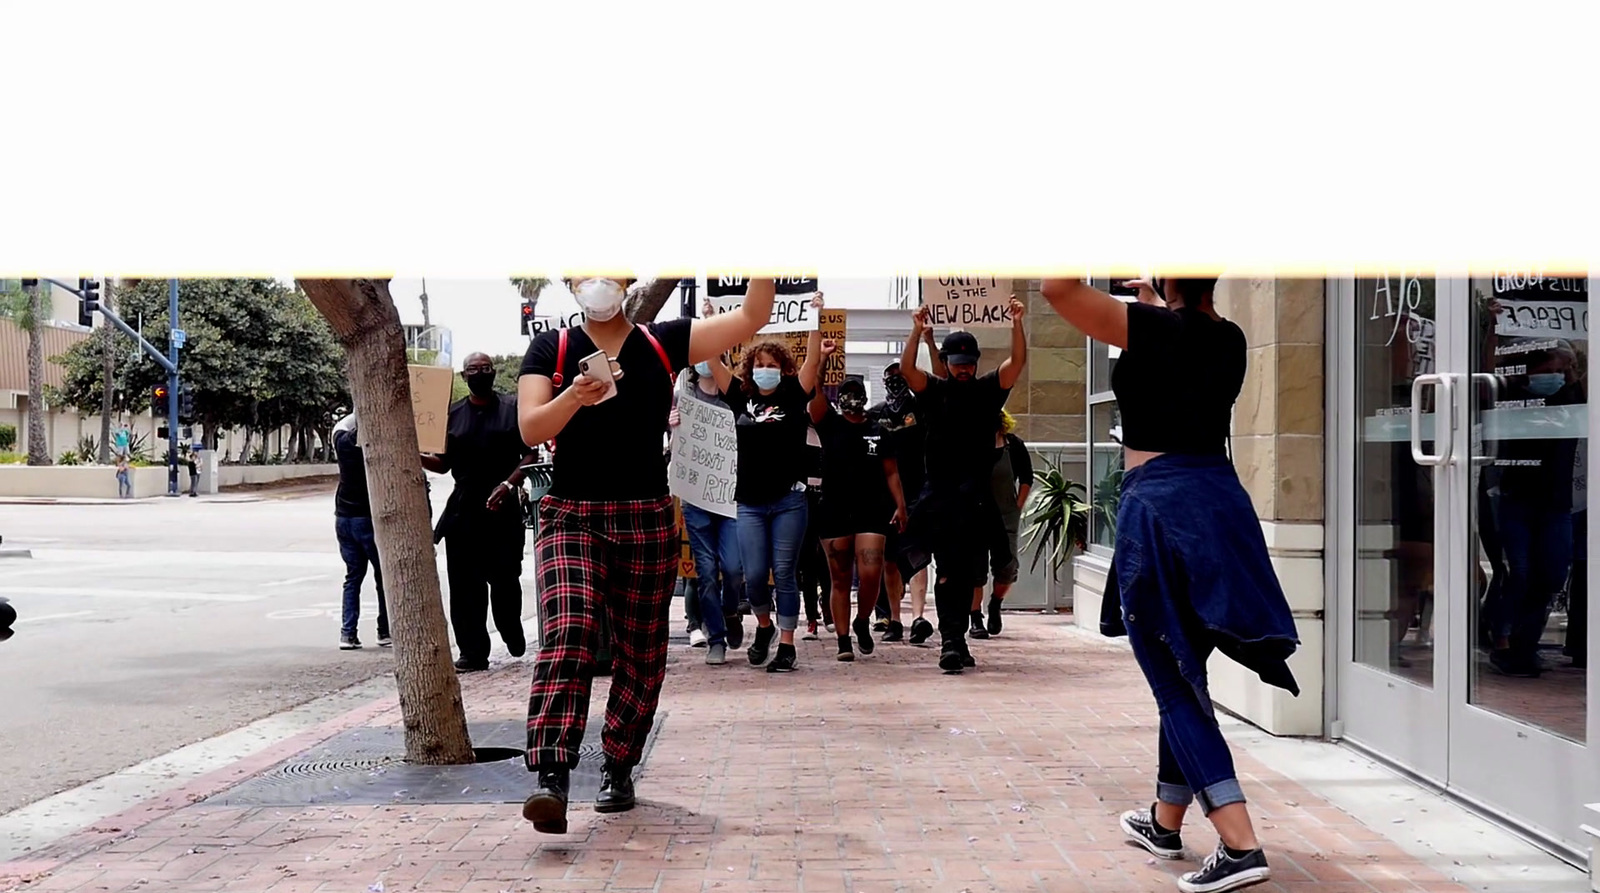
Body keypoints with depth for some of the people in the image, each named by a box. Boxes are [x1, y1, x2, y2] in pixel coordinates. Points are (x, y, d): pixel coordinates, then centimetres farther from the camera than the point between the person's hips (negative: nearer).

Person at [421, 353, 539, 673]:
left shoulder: (512, 407, 5)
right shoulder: (454, 413, 12)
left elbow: (530, 455, 0)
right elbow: (445, 463, 12)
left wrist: (508, 484, -14)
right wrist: (418, 457, -8)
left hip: (502, 506, -3)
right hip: (463, 507, 3)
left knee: (505, 577, -2)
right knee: (465, 584, 0)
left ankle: (511, 632, 26)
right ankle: (473, 652, 6)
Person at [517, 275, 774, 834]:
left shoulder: (663, 343, 7)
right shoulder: (551, 349, 5)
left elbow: (752, 316, 2)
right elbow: (530, 430, -7)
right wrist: (574, 397, -26)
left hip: (647, 521, 2)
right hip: (570, 516, -2)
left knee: (641, 651, 7)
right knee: (567, 631, -21)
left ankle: (618, 770, 23)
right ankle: (551, 777, -29)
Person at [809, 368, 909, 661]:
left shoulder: (878, 431, 11)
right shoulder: (830, 424, 7)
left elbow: (891, 472, 11)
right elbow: (814, 392, -8)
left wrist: (900, 506, 2)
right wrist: (821, 359, -18)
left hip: (872, 512, 0)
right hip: (834, 513, 0)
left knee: (870, 574, -12)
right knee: (840, 579, 2)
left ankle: (863, 622, 15)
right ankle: (843, 641, 9)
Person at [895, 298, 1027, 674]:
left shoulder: (988, 390, 10)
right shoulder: (934, 390, 7)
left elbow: (1017, 362, -3)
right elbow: (907, 369, -9)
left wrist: (1017, 324, -17)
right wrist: (918, 332, -23)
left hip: (977, 496, 2)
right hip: (940, 494, -2)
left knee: (969, 572, 7)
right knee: (948, 569, -8)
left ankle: (958, 638, 18)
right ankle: (950, 642, -12)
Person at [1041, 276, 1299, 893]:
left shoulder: (1155, 329, -11)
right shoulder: (1229, 341, 8)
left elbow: (1057, 288, -12)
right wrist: (1152, 298, 41)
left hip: (1160, 507, -7)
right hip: (1219, 502, 7)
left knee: (1176, 685, -3)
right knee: (1182, 674, 18)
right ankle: (1166, 820, 32)